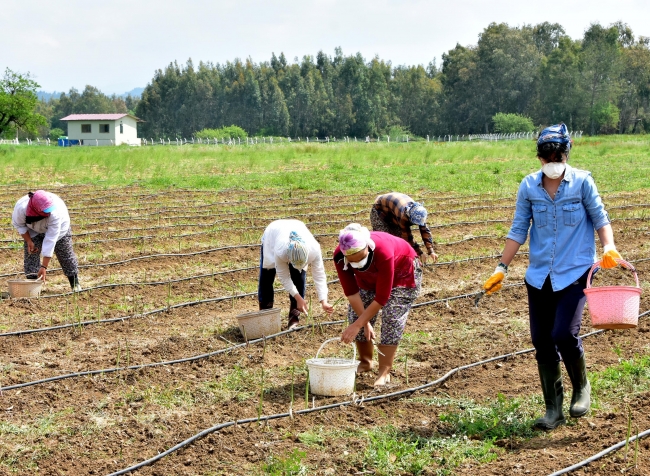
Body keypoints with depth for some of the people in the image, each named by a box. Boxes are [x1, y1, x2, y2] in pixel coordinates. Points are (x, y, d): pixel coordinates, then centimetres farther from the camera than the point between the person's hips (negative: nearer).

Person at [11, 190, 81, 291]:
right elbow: (18, 224, -13)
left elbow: (50, 240, -41)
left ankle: (75, 283, 12)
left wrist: (44, 267, -39)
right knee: (31, 253, -8)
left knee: (65, 253, -1)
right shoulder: (21, 208, -39)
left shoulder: (55, 212, -45)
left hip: (58, 226, -2)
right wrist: (28, 241, -21)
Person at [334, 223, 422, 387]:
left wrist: (358, 325, -35)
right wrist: (365, 323, -27)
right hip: (370, 277, 5)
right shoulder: (340, 256, -33)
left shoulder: (383, 253, -45)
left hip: (402, 273, -5)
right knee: (355, 313, -5)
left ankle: (384, 372, -13)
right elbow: (351, 292, -23)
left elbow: (382, 298, -37)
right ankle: (365, 362, 14)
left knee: (392, 318, -17)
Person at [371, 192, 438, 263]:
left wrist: (431, 252, -25)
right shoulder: (403, 215, -43)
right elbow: (407, 236, -36)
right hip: (379, 210, -7)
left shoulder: (418, 212, -23)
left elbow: (425, 231, -20)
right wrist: (420, 253, -31)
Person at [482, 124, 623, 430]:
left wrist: (609, 247, -17)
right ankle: (553, 410, 15)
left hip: (574, 273, -3)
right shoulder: (529, 186, 3)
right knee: (541, 341, 2)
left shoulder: (582, 182, -4)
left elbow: (599, 217, 1)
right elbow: (518, 230, 7)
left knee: (564, 334, -16)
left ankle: (581, 388, 14)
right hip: (539, 275, 4)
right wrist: (502, 269, 3)